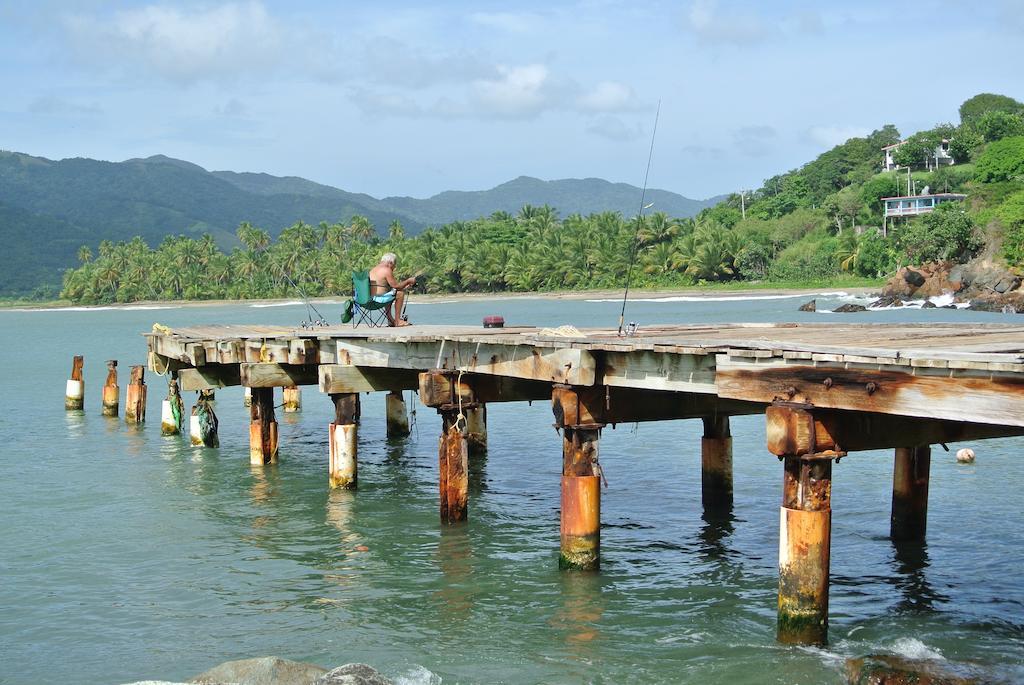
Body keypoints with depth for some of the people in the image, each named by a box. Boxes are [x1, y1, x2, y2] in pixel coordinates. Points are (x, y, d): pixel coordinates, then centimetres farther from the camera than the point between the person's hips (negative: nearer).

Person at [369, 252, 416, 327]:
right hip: (378, 299, -10)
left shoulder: (373, 269, 21)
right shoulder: (387, 270, -10)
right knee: (400, 293, 1)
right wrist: (408, 281, 6)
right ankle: (397, 321, 4)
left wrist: (404, 286, 25)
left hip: (369, 298, 10)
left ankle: (391, 320, 32)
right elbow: (396, 286, -8)